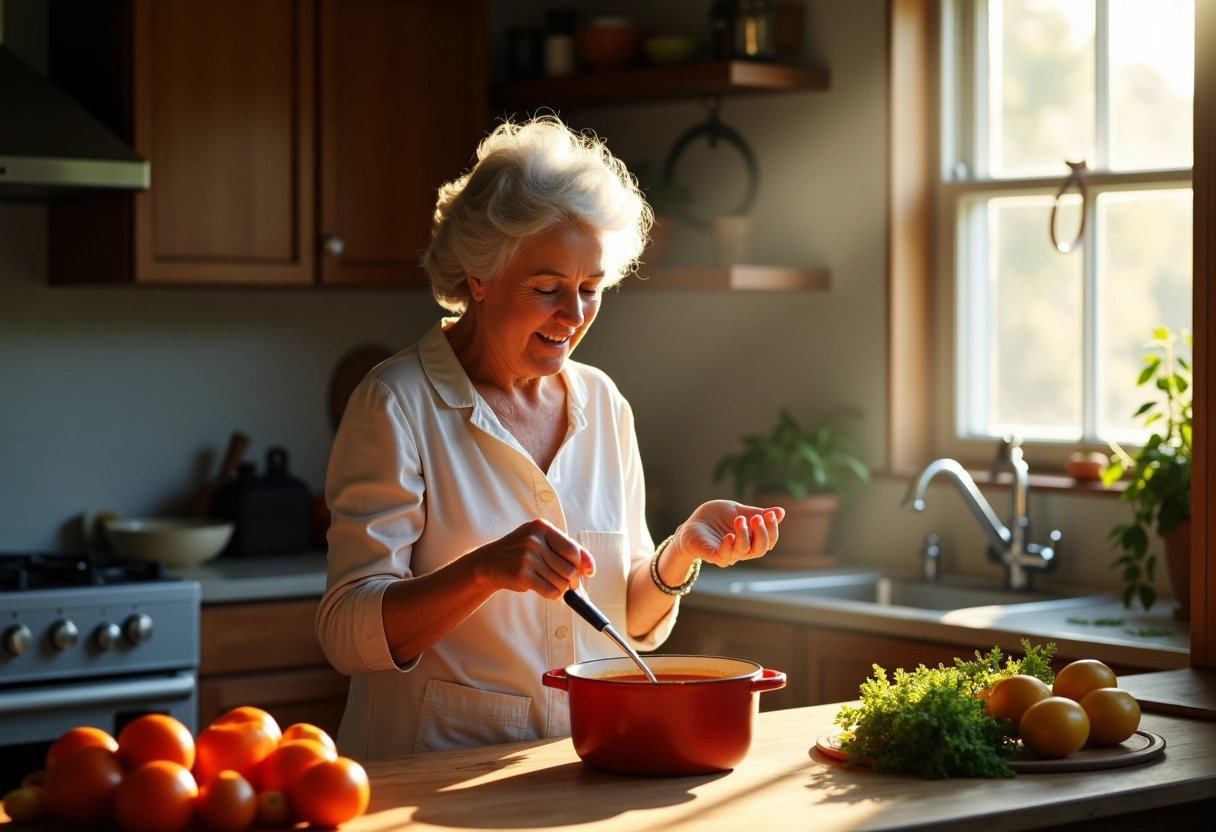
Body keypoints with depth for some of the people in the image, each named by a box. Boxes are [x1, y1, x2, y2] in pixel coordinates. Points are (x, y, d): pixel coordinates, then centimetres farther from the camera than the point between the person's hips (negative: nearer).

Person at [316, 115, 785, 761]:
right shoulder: (397, 404, -7)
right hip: (432, 771, -2)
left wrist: (680, 553, -5)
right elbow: (349, 633, -13)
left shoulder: (602, 405, 9)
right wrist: (487, 570, -27)